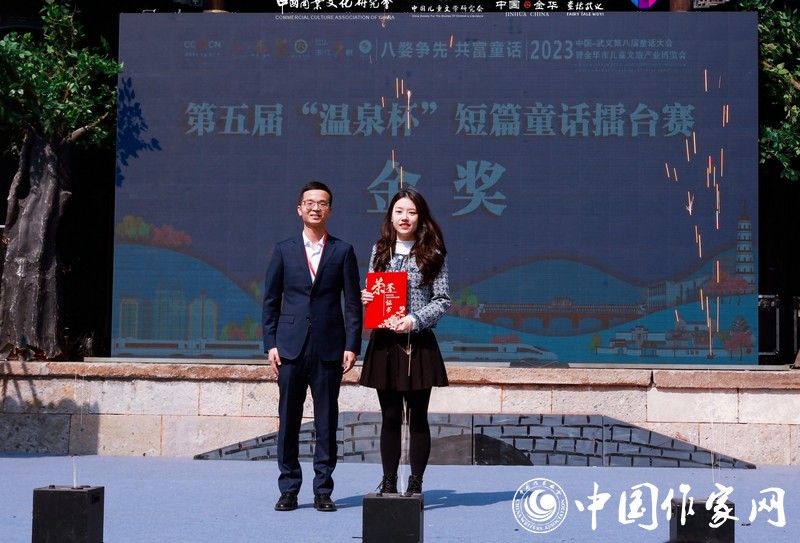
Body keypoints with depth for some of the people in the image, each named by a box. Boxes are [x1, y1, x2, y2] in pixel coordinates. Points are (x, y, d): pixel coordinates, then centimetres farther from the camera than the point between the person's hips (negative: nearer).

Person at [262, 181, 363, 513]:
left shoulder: (343, 251, 7)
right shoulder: (284, 251, 9)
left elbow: (353, 303, 5)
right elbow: (270, 301, 9)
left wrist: (352, 345, -3)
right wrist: (270, 343, 0)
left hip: (329, 348, 0)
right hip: (291, 347, 1)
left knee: (327, 423, 3)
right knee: (288, 421, 3)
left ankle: (323, 491, 10)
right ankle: (288, 490, 11)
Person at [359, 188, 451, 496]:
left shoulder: (432, 254, 0)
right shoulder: (380, 251, 10)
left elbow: (443, 301, -2)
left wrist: (415, 320, -16)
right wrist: (365, 298, -4)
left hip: (418, 344, -3)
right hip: (384, 343, 3)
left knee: (417, 418, 3)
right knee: (390, 417, 8)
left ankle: (416, 484, 10)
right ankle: (388, 483, 16)